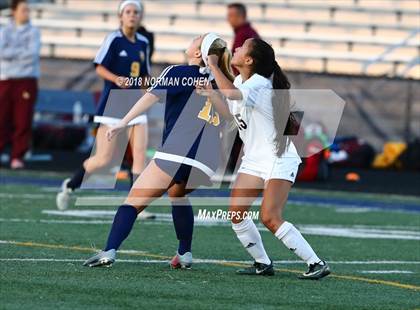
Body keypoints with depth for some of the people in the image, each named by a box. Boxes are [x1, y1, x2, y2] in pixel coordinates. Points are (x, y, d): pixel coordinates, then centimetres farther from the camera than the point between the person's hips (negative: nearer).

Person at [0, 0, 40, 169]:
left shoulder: (33, 32, 7)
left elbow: (33, 54, -8)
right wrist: (23, 52, -9)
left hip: (27, 80, -1)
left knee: (23, 121, -5)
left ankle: (17, 157, -1)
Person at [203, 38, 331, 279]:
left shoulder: (259, 83, -20)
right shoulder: (241, 81, 9)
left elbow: (231, 92, -40)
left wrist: (213, 65, -25)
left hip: (278, 160, -9)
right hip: (253, 160, 9)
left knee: (270, 218, -19)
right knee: (236, 213, -2)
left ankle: (317, 264, -14)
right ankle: (263, 264, 10)